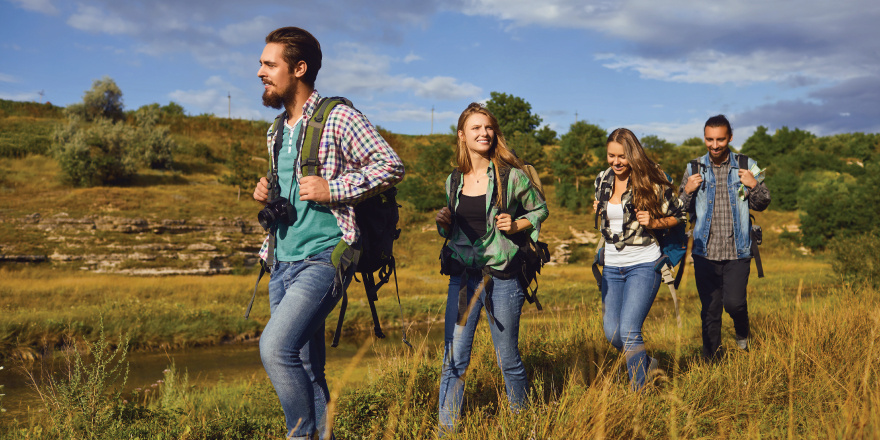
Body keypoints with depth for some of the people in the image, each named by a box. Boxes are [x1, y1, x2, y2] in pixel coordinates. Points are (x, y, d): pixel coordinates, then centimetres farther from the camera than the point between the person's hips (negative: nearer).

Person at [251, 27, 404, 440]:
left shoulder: (338, 118, -6)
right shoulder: (279, 131, 18)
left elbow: (392, 165, -10)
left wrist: (333, 189, -17)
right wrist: (268, 191, 7)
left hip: (323, 259, -8)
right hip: (283, 263, 8)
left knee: (275, 347, -22)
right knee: (304, 368, 10)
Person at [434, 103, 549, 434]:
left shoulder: (511, 176, -4)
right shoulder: (454, 181, 8)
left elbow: (540, 209, 8)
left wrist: (516, 225, -10)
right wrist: (443, 223, -1)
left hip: (501, 278, -3)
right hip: (462, 277, 3)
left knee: (508, 359, 9)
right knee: (454, 359, 0)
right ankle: (446, 429, 10)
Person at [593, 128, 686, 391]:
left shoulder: (650, 182, -10)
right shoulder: (602, 181, 6)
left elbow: (679, 215, -2)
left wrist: (652, 223, -18)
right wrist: (598, 211, 2)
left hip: (643, 264, -6)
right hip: (612, 266, 6)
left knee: (628, 330, -15)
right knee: (611, 333, 7)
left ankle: (640, 391, 0)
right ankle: (646, 363, 36)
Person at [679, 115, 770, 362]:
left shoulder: (746, 166, 3)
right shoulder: (694, 169, 4)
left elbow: (762, 205, 8)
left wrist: (755, 186, -12)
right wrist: (687, 191, -12)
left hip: (737, 251, -1)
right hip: (705, 251, 1)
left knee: (733, 302, -10)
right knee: (709, 309, 6)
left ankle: (742, 333, 24)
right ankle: (711, 358, 23)